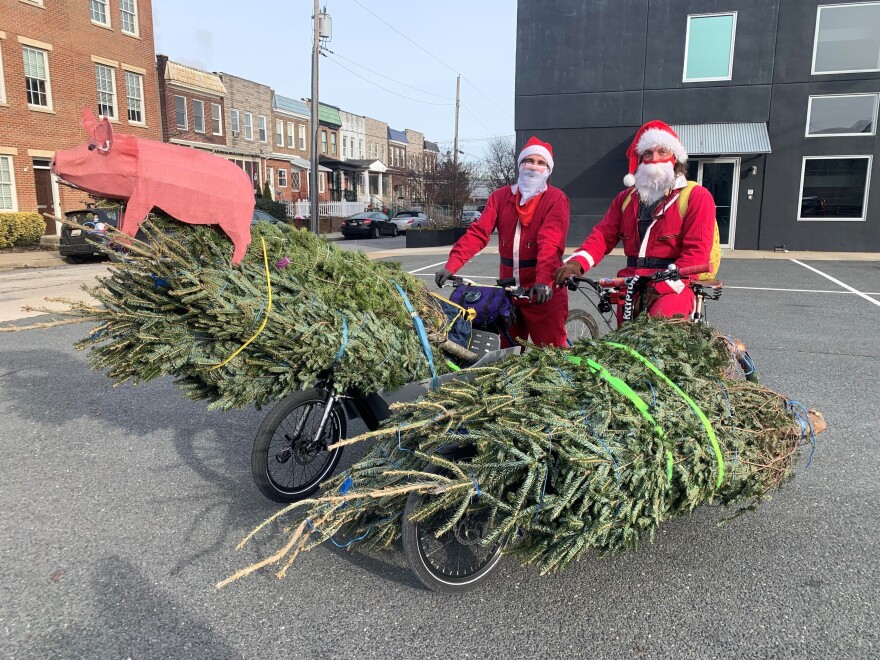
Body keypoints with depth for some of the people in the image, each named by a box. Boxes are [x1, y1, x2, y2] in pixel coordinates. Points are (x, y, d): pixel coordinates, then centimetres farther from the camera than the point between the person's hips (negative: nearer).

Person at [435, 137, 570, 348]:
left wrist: (543, 281, -34)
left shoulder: (556, 199, -4)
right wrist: (452, 265, -17)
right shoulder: (501, 196, 8)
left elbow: (550, 243, -19)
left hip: (542, 292, -4)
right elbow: (478, 232, -4)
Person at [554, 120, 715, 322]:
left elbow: (696, 251, -9)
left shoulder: (696, 197, 0)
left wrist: (661, 287, -20)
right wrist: (577, 262, -16)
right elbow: (603, 235, 4)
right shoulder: (626, 198, 16)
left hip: (673, 287, -5)